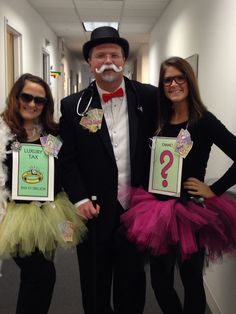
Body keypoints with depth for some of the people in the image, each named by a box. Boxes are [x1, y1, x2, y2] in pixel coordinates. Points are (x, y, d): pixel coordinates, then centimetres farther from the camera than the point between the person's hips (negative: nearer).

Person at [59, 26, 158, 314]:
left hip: (138, 208, 1)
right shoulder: (73, 106, -4)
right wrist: (79, 199, -11)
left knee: (132, 281, 19)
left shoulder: (148, 97, -3)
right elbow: (66, 158, -1)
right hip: (95, 211, 0)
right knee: (94, 285, 18)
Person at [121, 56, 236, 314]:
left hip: (190, 212, -5)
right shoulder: (160, 122, 6)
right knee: (159, 280, 15)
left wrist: (214, 191, -15)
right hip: (158, 209, 5)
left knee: (191, 278, 12)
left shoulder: (203, 120, -10)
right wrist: (145, 196, 0)